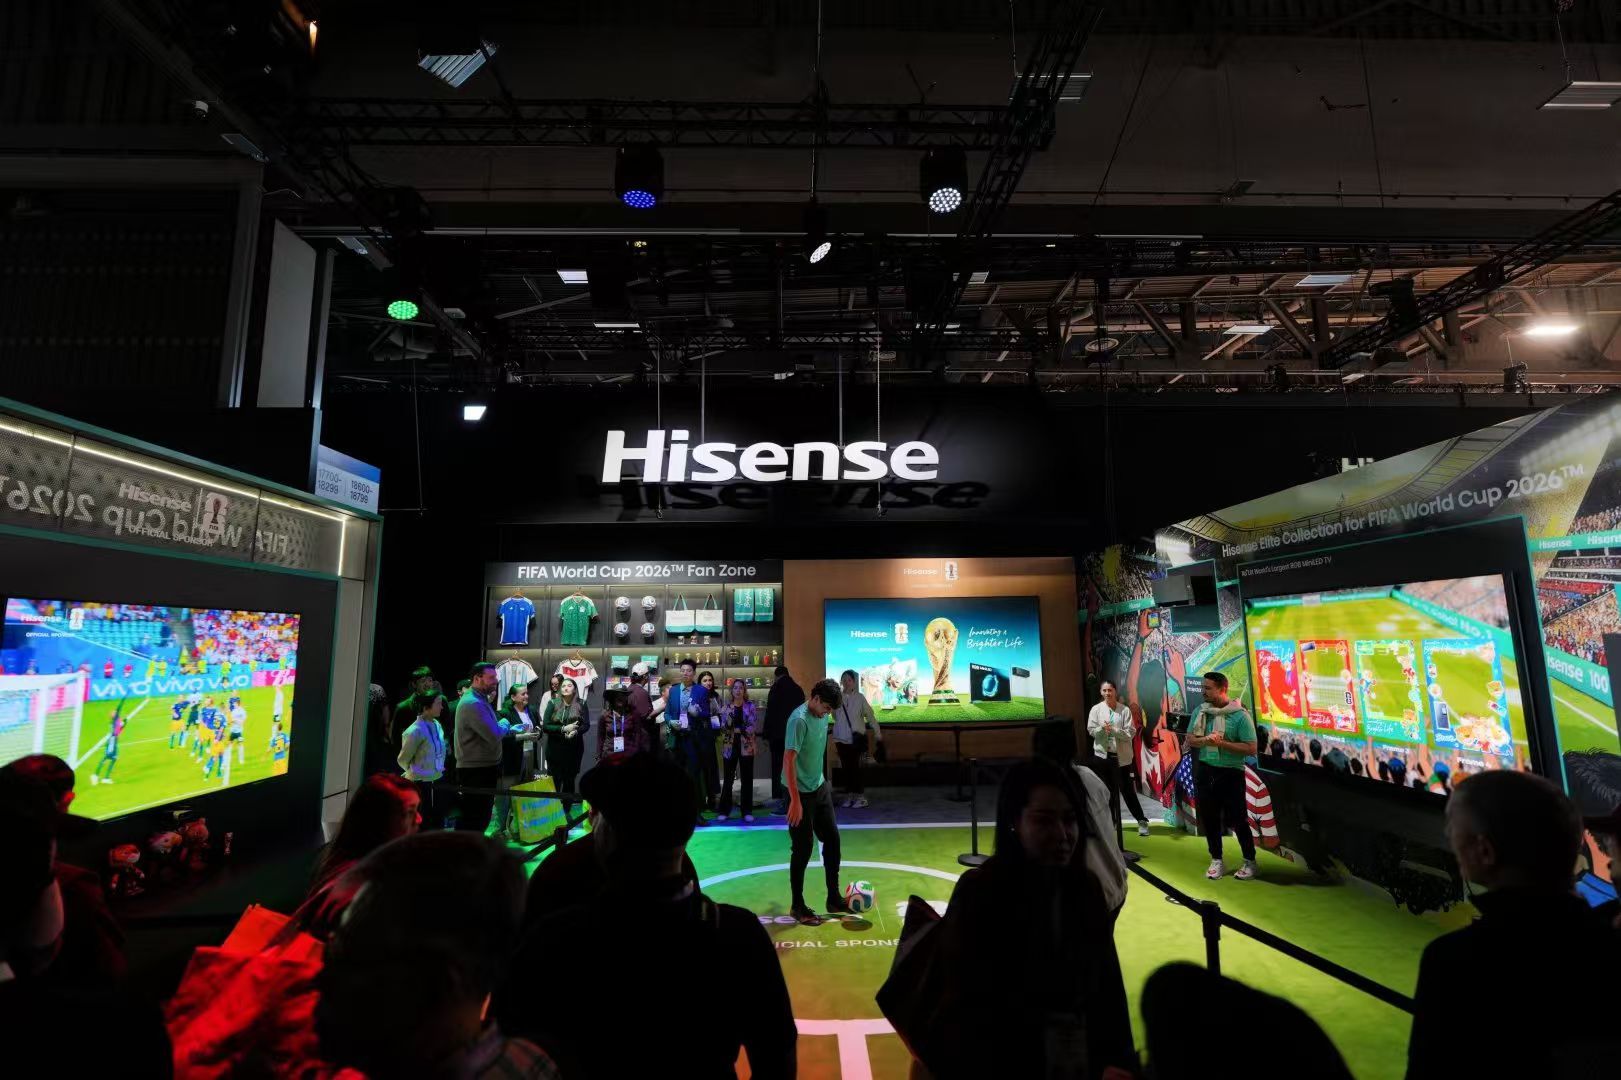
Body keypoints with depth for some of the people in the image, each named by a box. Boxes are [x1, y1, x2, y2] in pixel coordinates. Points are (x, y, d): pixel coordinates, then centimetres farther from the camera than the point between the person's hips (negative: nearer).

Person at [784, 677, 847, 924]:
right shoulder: (799, 720, -25)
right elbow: (788, 761, -27)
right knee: (802, 849, 1)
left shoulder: (822, 715, 1)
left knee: (832, 839, 12)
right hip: (802, 792, -8)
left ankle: (834, 899, 26)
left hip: (821, 787, 8)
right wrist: (795, 801, -28)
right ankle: (797, 906, 18)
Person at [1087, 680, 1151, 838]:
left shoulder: (1125, 710, -6)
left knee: (1128, 790, 2)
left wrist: (1114, 730, -23)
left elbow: (1130, 733, -10)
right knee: (1107, 791, 13)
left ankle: (1142, 821, 15)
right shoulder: (1096, 709, -1)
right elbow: (1091, 730, -3)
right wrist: (1102, 728, -21)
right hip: (1102, 755, 2)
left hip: (1121, 756, -2)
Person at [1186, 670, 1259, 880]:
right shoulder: (1200, 712, 3)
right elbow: (1190, 739, 5)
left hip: (1231, 774, -5)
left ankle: (1249, 862, 25)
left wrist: (1222, 743, -21)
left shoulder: (1239, 715, -13)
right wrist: (1205, 740, -15)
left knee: (1237, 819, 5)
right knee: (1209, 818, 11)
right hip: (1205, 772, 5)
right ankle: (1217, 861, 26)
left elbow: (1251, 749, -14)